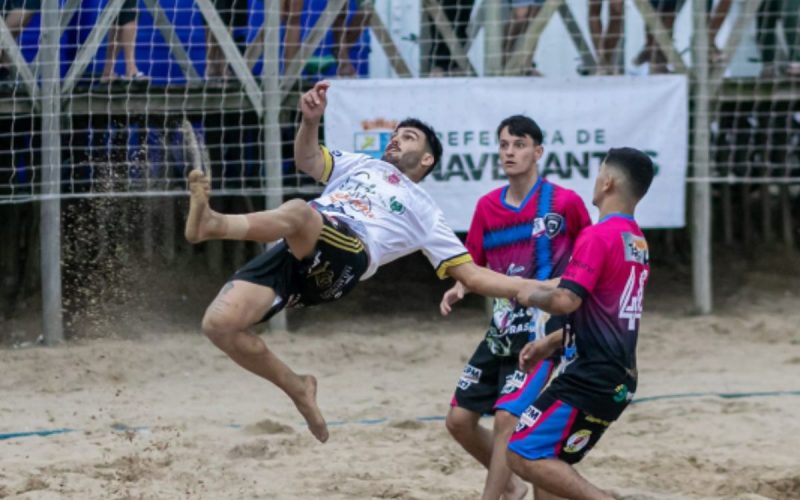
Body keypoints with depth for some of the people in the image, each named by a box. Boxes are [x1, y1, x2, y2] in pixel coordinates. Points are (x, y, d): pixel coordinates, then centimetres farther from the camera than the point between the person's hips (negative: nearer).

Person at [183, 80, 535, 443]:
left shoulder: (424, 214, 29)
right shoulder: (361, 165, 37)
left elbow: (472, 275, 26)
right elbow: (308, 162, 18)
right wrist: (311, 122, -2)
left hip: (343, 260, -4)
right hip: (291, 253, 4)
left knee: (300, 212, -37)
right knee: (218, 324, -18)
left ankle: (212, 223, -64)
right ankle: (297, 388, 3)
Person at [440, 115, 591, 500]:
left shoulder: (564, 202, -9)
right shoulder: (488, 206, 5)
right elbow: (474, 265, 12)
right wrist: (458, 289, -8)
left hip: (543, 331, -6)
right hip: (502, 328, 6)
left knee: (506, 418, -17)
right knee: (459, 420, 6)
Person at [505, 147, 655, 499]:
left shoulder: (598, 236, -14)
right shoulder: (637, 242, 15)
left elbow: (566, 301, -24)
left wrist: (533, 295, -3)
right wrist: (550, 343, 22)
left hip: (591, 376, -9)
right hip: (619, 380, 9)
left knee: (524, 455, -10)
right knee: (549, 462, 16)